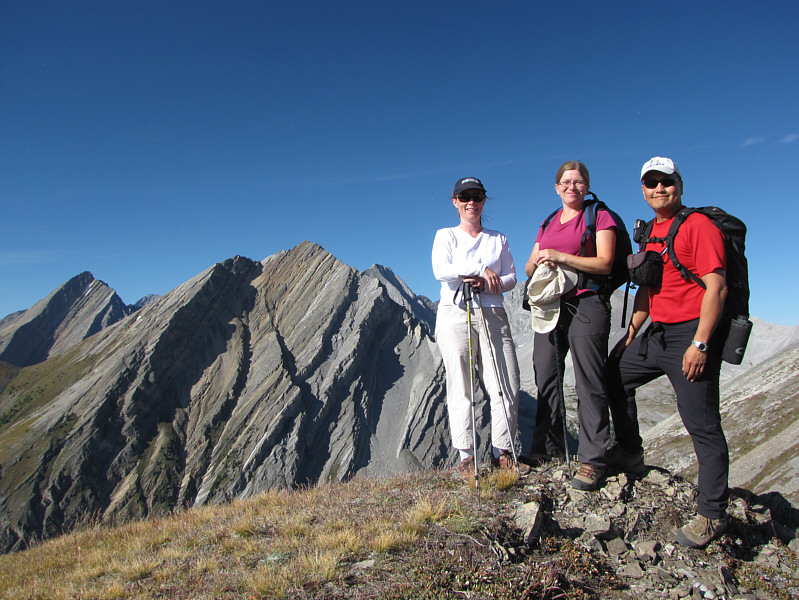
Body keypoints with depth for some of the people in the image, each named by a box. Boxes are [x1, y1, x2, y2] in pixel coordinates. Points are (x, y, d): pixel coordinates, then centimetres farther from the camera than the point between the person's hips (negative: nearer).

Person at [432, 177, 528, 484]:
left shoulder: (498, 239, 19)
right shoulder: (446, 235, 11)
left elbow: (511, 277, 10)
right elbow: (441, 271, -7)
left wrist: (487, 283, -9)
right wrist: (481, 268, -14)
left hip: (493, 315, 3)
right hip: (455, 315, -3)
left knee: (507, 387, -4)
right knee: (461, 389, -4)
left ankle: (502, 453, 9)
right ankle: (466, 458, 2)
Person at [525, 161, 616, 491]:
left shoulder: (599, 217, 4)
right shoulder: (547, 224, 21)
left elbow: (604, 263, -9)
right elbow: (529, 269, 17)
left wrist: (560, 257, -15)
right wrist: (537, 261, -6)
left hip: (586, 302, -6)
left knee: (588, 383, -7)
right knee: (545, 378, 7)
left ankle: (591, 460, -1)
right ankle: (548, 447, 20)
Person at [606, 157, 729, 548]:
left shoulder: (698, 225, -10)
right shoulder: (651, 232, 16)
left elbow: (716, 287, -17)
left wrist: (699, 344, -22)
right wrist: (632, 331, 17)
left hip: (691, 334, -9)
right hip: (656, 333, 9)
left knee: (701, 423, -5)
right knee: (614, 375, 17)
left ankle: (712, 514, 7)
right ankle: (629, 451, 35)